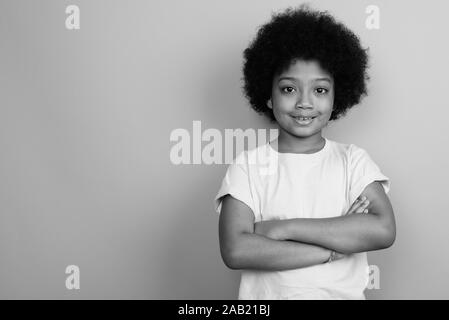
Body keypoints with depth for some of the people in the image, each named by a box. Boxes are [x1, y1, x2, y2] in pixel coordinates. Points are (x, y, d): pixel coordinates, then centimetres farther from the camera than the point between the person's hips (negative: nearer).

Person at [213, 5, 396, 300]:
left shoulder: (353, 160, 4)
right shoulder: (248, 165, 0)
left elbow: (383, 230, -12)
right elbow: (235, 250, -12)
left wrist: (284, 227, -14)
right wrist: (334, 248, -13)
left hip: (343, 293, 1)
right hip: (266, 295, -1)